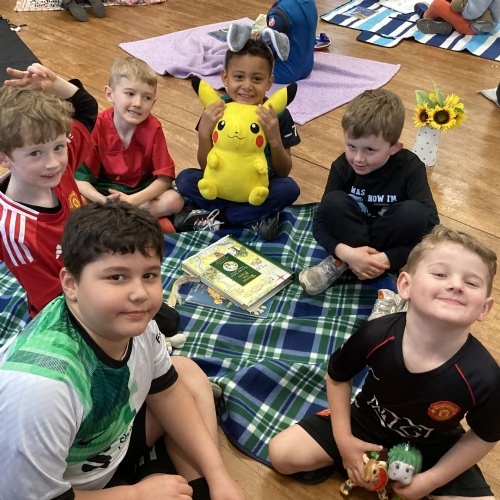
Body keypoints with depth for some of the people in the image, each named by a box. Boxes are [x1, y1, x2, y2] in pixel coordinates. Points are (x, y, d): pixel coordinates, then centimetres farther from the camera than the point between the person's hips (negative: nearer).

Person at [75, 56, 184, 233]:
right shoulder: (97, 126, -16)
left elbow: (164, 177, -17)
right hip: (104, 189, 0)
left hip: (141, 190, 1)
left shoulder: (153, 128, -14)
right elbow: (80, 176, -16)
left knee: (174, 201, -27)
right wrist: (103, 201, -37)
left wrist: (133, 200, -33)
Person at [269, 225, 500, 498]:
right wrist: (343, 440, -10)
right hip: (367, 422, 0)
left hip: (432, 448, 0)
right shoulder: (376, 334, -30)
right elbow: (337, 377, -7)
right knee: (282, 454, -9)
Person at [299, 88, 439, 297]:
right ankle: (377, 277, -24)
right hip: (353, 234, 1)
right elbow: (320, 222, -15)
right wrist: (347, 252, -34)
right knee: (333, 202, -26)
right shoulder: (342, 166, -15)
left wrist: (387, 259, -34)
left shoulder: (410, 168, -19)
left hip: (393, 242, -1)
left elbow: (431, 228, -24)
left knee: (415, 212, -31)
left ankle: (341, 264, -20)